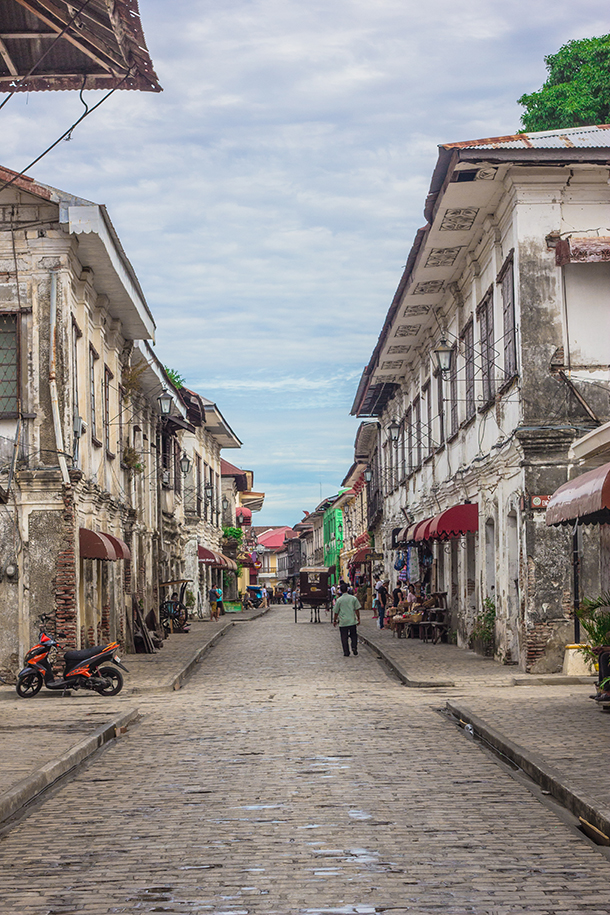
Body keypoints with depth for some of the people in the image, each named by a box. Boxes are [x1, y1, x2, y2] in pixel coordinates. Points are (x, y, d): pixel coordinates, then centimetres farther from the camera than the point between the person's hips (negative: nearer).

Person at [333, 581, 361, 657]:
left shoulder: (339, 600, -5)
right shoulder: (353, 598, -1)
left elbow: (336, 612, 0)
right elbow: (357, 609, 2)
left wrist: (335, 621, 13)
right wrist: (358, 619, 12)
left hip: (343, 622, -2)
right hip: (352, 621, 2)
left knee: (344, 638, 6)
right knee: (354, 635, 17)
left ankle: (346, 652, 6)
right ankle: (354, 647, -2)